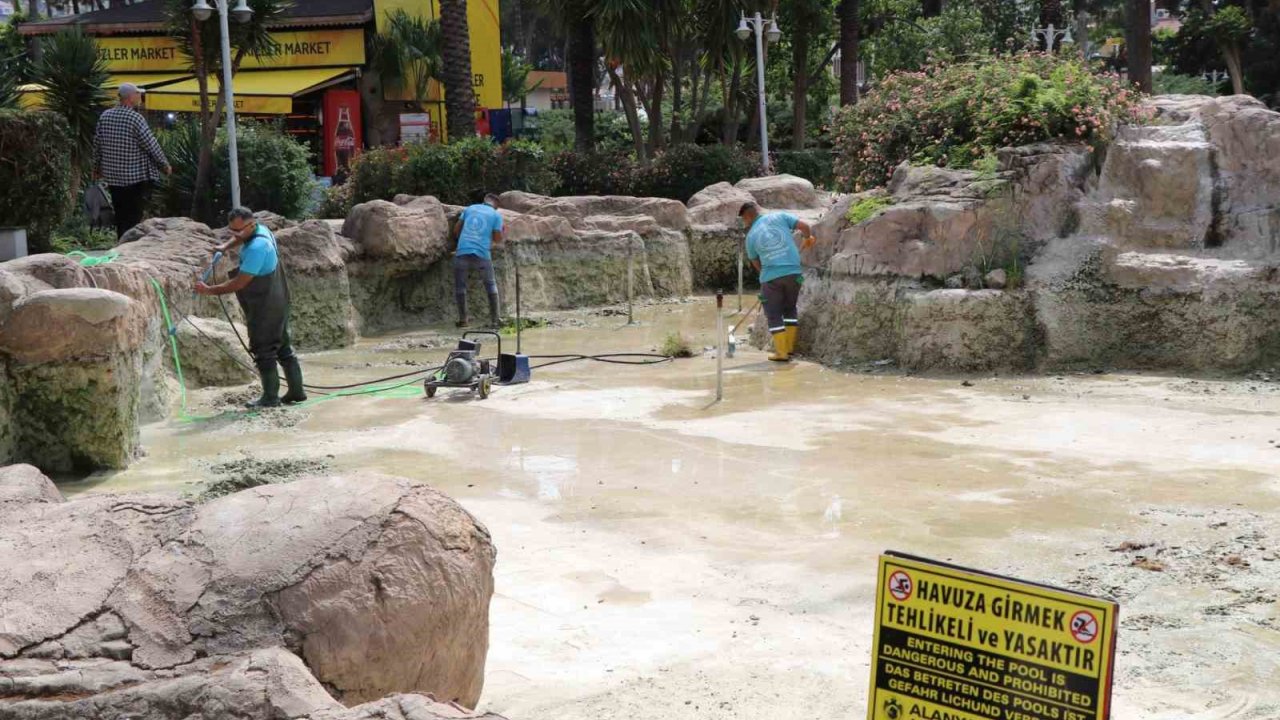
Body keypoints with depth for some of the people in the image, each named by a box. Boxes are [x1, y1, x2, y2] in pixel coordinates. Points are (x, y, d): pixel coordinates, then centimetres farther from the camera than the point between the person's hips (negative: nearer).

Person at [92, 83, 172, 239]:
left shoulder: (105, 116, 4)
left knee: (120, 215, 14)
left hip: (113, 176, 6)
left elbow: (97, 144, 10)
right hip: (137, 176, -6)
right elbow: (151, 145, -11)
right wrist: (165, 165, 2)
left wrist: (97, 168, 22)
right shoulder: (136, 118, -14)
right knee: (134, 218, -4)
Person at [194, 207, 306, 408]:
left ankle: (270, 397, 3)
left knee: (264, 351, -2)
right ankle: (297, 391, 19)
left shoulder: (256, 248, -28)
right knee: (283, 348, 14)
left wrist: (209, 290, -17)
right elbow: (240, 238, 28)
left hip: (264, 308, -10)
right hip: (278, 303, 10)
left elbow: (239, 283, -25)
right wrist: (225, 246, 10)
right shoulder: (261, 229, 2)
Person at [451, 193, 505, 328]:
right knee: (491, 285, 14)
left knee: (460, 285, 11)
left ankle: (463, 320, 7)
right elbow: (497, 239, 4)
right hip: (482, 254, -1)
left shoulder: (470, 209, 13)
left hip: (463, 252, 1)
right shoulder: (496, 215, 6)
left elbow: (456, 229, 12)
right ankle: (494, 319, 10)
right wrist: (501, 231, 24)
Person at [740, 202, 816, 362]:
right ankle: (789, 348, 19)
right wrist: (808, 238, 20)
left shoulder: (751, 235, 7)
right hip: (793, 272, 2)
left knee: (773, 314, 9)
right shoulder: (779, 217, 6)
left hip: (771, 277, -2)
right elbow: (804, 226, -2)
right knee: (790, 309, 20)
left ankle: (781, 352, 5)